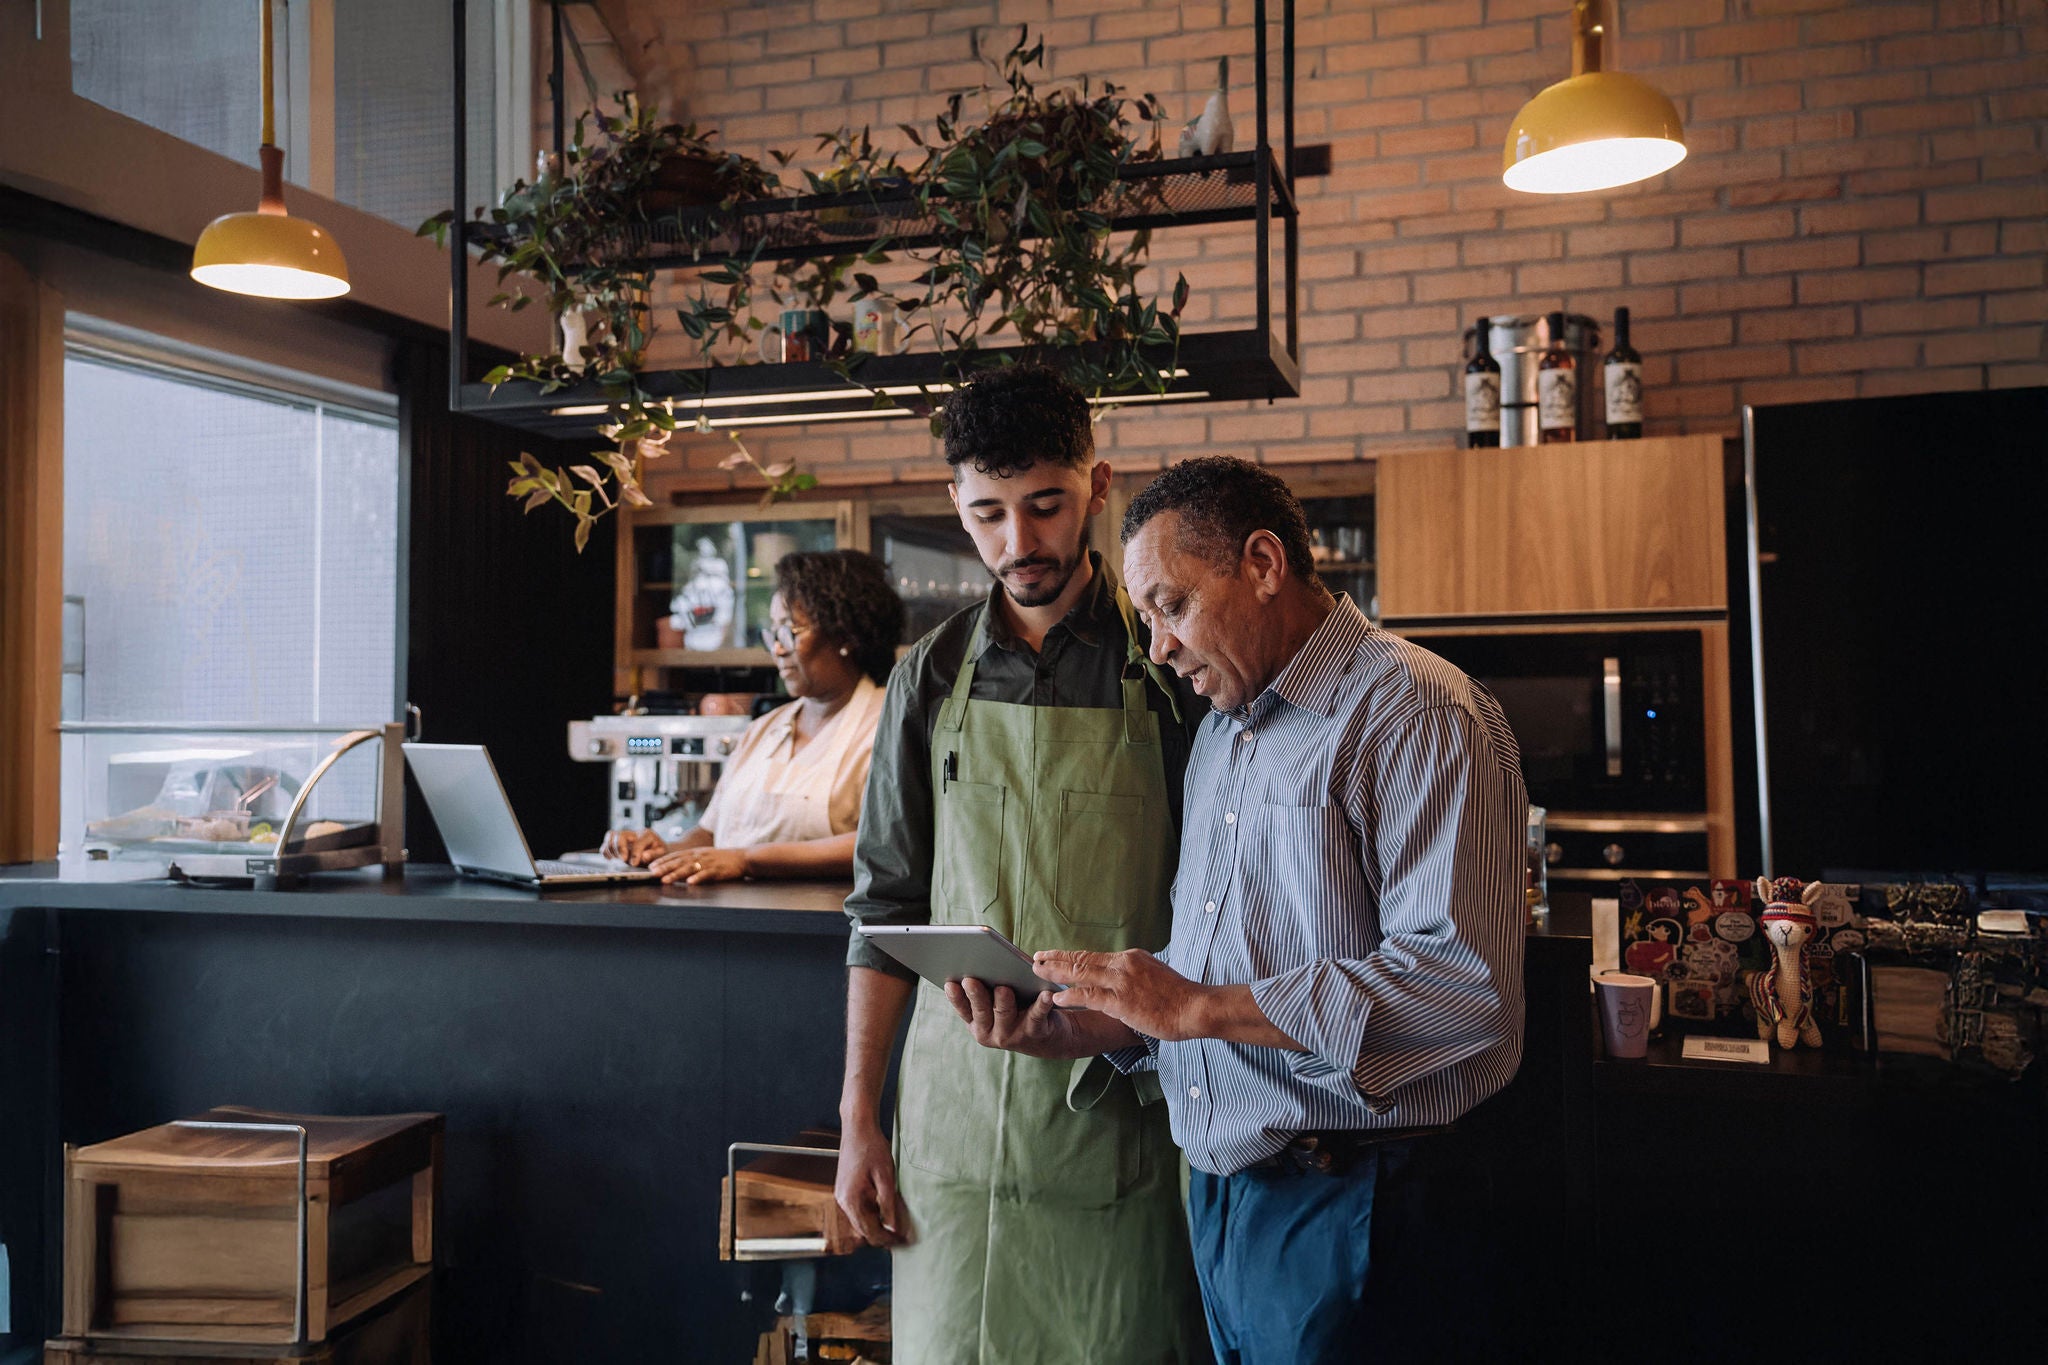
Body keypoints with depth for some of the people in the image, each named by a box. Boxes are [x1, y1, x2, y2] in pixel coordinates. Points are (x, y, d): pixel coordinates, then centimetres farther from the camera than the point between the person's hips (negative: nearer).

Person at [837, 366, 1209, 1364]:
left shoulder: (1167, 668, -4)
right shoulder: (932, 679, 5)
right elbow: (887, 907, 8)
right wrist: (858, 1119, 6)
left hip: (1121, 1108, -2)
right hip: (955, 1105, 3)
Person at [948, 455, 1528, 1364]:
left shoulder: (1417, 716, -14)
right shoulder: (1219, 734, 14)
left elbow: (1464, 983, -25)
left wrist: (1197, 1009, -21)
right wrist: (1074, 1031, 0)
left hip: (1352, 1214, -7)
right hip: (1218, 1201, 8)